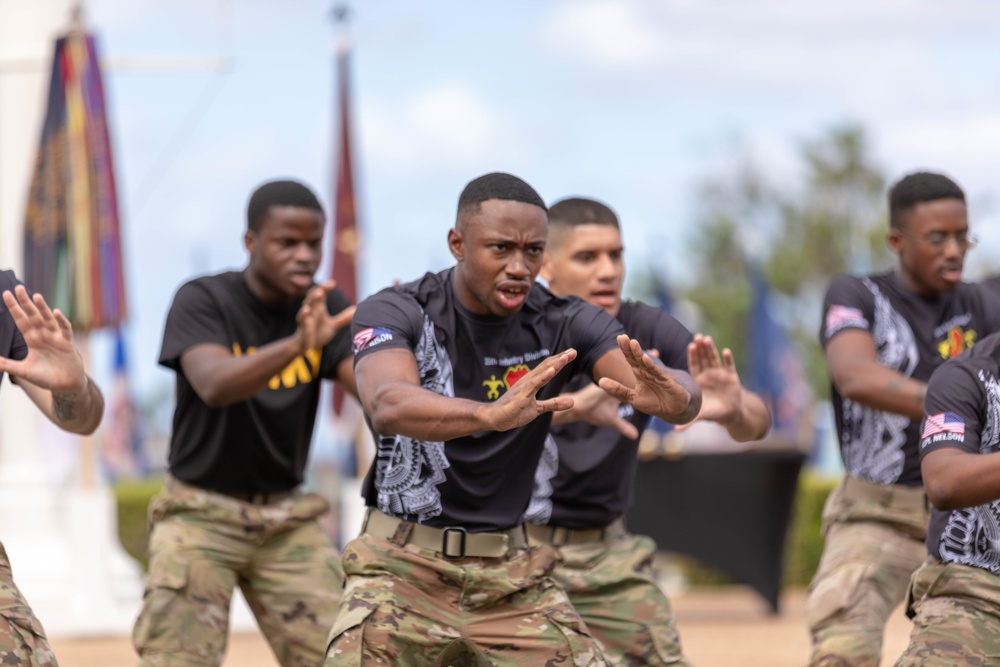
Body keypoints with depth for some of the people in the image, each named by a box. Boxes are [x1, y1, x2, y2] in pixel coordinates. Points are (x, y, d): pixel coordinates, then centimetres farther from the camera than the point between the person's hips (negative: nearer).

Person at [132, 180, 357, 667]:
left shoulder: (326, 307, -1)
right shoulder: (202, 300, -13)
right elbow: (214, 384, -32)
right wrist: (296, 345, -49)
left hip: (287, 517, 4)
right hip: (201, 511, -4)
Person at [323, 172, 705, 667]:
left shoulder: (564, 324, -4)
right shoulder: (395, 313, -11)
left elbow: (679, 391, -16)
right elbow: (387, 406, -33)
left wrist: (676, 398, -43)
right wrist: (490, 415, -52)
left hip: (511, 577, 3)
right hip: (403, 567, -3)